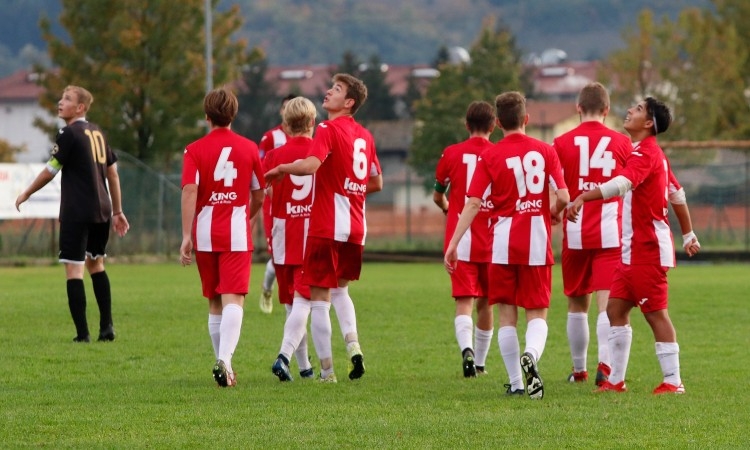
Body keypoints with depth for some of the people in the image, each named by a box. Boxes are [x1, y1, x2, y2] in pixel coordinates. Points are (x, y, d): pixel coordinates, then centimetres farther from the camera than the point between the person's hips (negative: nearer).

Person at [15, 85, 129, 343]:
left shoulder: (69, 134, -9)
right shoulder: (97, 133, 13)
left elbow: (50, 171, -7)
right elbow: (112, 172, 17)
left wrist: (25, 195, 8)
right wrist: (117, 211, 22)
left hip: (77, 212, -8)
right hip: (101, 210, 8)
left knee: (73, 269, -5)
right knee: (96, 263, 21)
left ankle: (82, 333, -10)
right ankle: (107, 328, 16)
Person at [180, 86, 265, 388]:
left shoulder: (194, 151, 1)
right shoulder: (249, 148, 4)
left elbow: (189, 191, -12)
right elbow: (259, 196, 11)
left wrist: (186, 235, -13)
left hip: (205, 235, 1)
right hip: (237, 234, -1)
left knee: (215, 304, 15)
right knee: (233, 300, -11)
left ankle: (222, 363, 22)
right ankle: (225, 360, -31)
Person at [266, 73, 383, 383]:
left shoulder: (328, 130, -10)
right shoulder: (364, 135, 12)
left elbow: (311, 165, -27)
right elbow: (376, 183, 19)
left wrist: (282, 169, -11)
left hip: (326, 226, -7)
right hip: (355, 228, 7)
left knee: (319, 297, 0)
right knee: (340, 289, 24)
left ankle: (326, 369, -2)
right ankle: (353, 344, 2)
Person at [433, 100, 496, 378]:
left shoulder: (452, 154, -1)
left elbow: (437, 195, 13)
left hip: (460, 240, -1)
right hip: (492, 242, 1)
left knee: (464, 301, -5)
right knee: (485, 302, 15)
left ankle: (467, 349, -30)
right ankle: (479, 363, 23)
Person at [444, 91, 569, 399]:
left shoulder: (490, 157, -2)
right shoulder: (545, 151, 1)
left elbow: (473, 203, -9)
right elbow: (563, 197, -4)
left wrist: (453, 243, -9)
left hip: (503, 240, 0)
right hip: (537, 240, 0)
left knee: (507, 314, 9)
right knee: (537, 313, 5)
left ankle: (516, 383, 8)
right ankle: (531, 354, -26)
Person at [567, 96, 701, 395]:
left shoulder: (645, 153, -15)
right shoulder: (653, 153, 16)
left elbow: (622, 184, -35)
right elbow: (677, 195, 24)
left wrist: (583, 197, -45)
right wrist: (688, 235, 31)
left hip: (647, 249, -10)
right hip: (633, 249, 10)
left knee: (656, 314, -6)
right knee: (616, 309, 8)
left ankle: (673, 381, -2)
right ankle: (616, 380, 11)